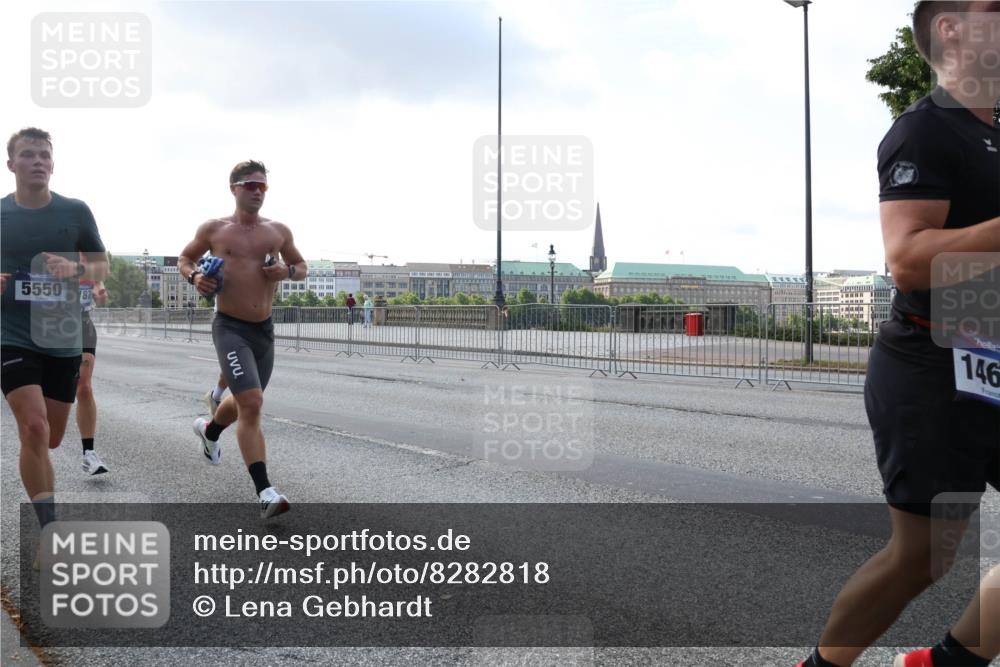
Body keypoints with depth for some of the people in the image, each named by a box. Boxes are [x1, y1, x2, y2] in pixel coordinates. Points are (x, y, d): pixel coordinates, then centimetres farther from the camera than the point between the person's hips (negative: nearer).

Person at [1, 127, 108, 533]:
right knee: (35, 428, -18)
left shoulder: (76, 211, 1)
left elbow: (102, 267, 7)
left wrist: (75, 268, -14)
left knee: (52, 439, 11)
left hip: (63, 340, 2)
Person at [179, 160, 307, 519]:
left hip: (265, 330, 5)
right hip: (230, 328, -4)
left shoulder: (278, 231, 7)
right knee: (251, 404, -20)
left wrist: (288, 271, -6)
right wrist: (193, 277, -7)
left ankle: (209, 429, 56)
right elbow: (184, 258, 15)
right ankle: (265, 492, -18)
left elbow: (302, 266, 17)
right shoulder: (213, 229, 1)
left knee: (246, 402, 21)